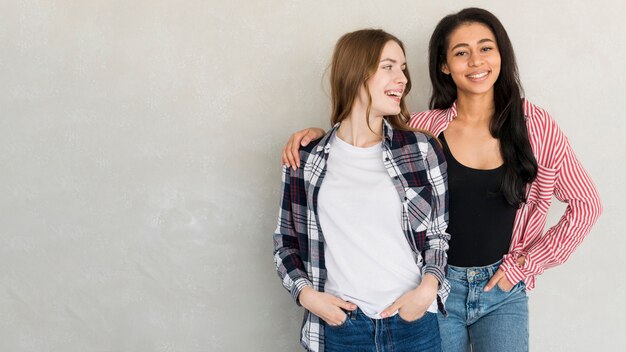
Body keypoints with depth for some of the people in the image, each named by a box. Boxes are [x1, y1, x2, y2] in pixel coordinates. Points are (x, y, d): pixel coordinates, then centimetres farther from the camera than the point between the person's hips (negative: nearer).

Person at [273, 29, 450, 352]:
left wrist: (428, 288, -10)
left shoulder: (422, 149, -1)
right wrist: (306, 294, -7)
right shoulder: (305, 161, -1)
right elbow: (286, 242, 8)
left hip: (415, 323, 1)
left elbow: (440, 231, 5)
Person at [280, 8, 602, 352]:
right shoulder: (423, 128, -9)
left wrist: (524, 264, -3)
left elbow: (585, 205, 0)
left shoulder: (535, 125, -8)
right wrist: (319, 135, -15)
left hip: (503, 289, 0)